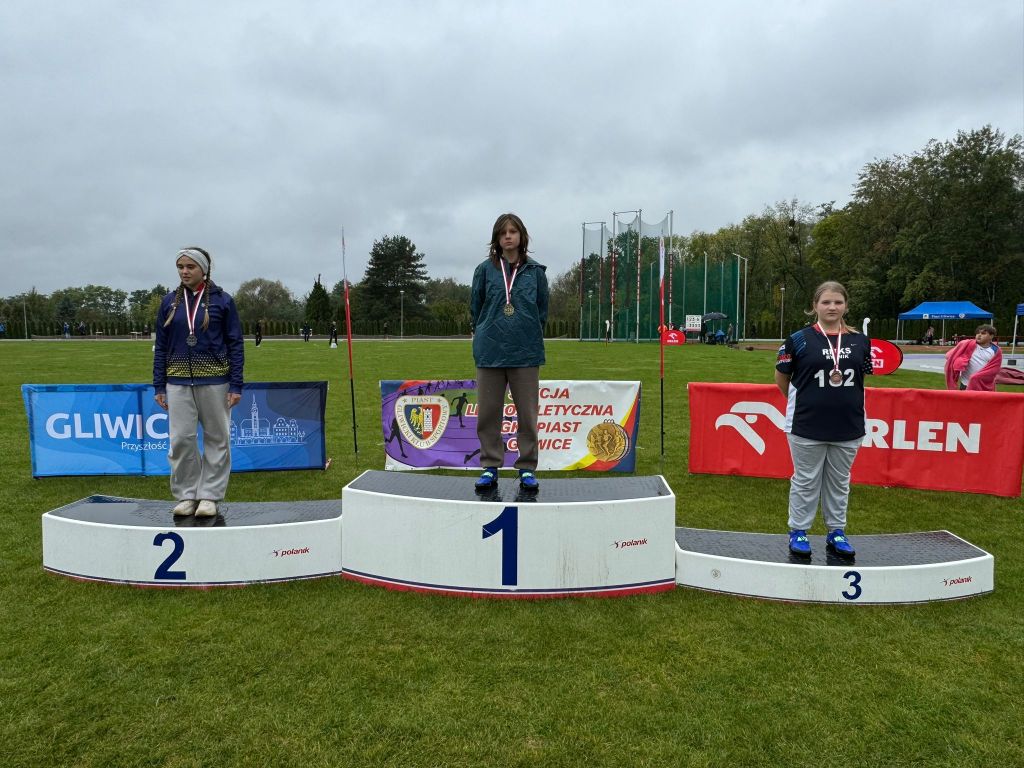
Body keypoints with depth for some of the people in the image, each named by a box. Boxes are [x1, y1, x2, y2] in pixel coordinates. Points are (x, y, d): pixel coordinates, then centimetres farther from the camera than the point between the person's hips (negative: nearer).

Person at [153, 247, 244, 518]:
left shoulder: (222, 301, -1)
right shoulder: (169, 302, 8)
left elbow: (235, 344, -1)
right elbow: (161, 346, 11)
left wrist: (236, 385, -6)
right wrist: (159, 385, 6)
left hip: (214, 380, -2)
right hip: (178, 381, 3)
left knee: (216, 439, 4)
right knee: (180, 439, 1)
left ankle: (209, 496, 15)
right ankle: (186, 495, 15)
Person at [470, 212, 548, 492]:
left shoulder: (535, 271, 4)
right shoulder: (485, 269, 4)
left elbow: (542, 311, 12)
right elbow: (475, 308, 12)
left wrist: (528, 334, 10)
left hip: (526, 353, 0)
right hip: (489, 352, 1)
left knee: (527, 414, 5)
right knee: (488, 413, 5)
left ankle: (527, 468, 16)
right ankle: (490, 467, 17)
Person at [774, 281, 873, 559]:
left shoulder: (860, 341, 3)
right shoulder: (800, 339, -7)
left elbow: (862, 377, 16)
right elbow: (781, 377, 3)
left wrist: (844, 402, 9)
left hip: (848, 427, 3)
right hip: (807, 427, -3)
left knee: (839, 482, 15)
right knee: (806, 481, 7)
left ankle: (836, 533, 28)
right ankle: (798, 532, 20)